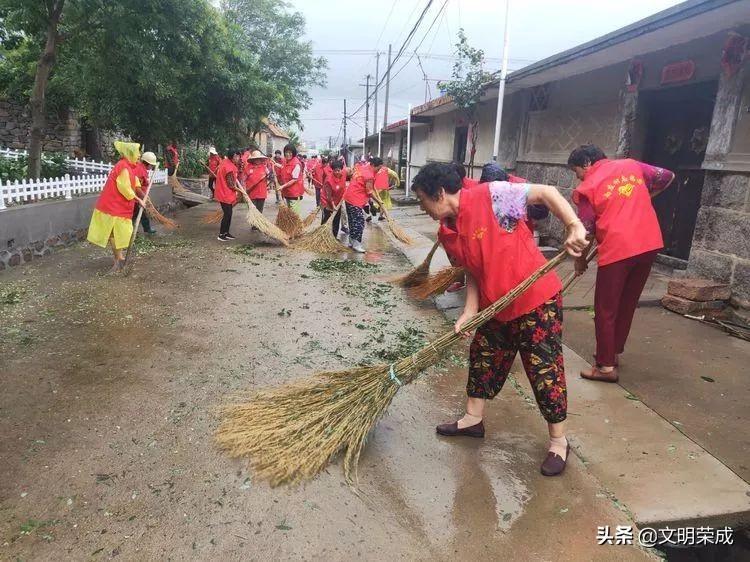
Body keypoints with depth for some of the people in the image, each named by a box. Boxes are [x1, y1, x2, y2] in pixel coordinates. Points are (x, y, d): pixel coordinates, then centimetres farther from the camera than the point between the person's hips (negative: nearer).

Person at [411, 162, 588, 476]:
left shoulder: (490, 196, -20)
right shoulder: (448, 234, 2)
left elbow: (546, 192, -17)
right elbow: (472, 272, 6)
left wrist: (574, 226, -29)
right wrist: (469, 312, -5)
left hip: (537, 300, -7)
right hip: (495, 306, 8)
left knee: (545, 369, 3)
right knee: (482, 358, 17)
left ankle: (558, 441, 21)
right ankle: (473, 419, 38)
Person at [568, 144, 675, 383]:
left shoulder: (586, 187, 0)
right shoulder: (631, 165, 13)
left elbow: (585, 231, 2)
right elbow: (667, 177, 20)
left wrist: (580, 260, 15)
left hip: (617, 250, -6)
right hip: (649, 245, 6)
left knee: (605, 310, 6)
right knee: (627, 305, 19)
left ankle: (606, 366, 10)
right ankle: (613, 352, 32)